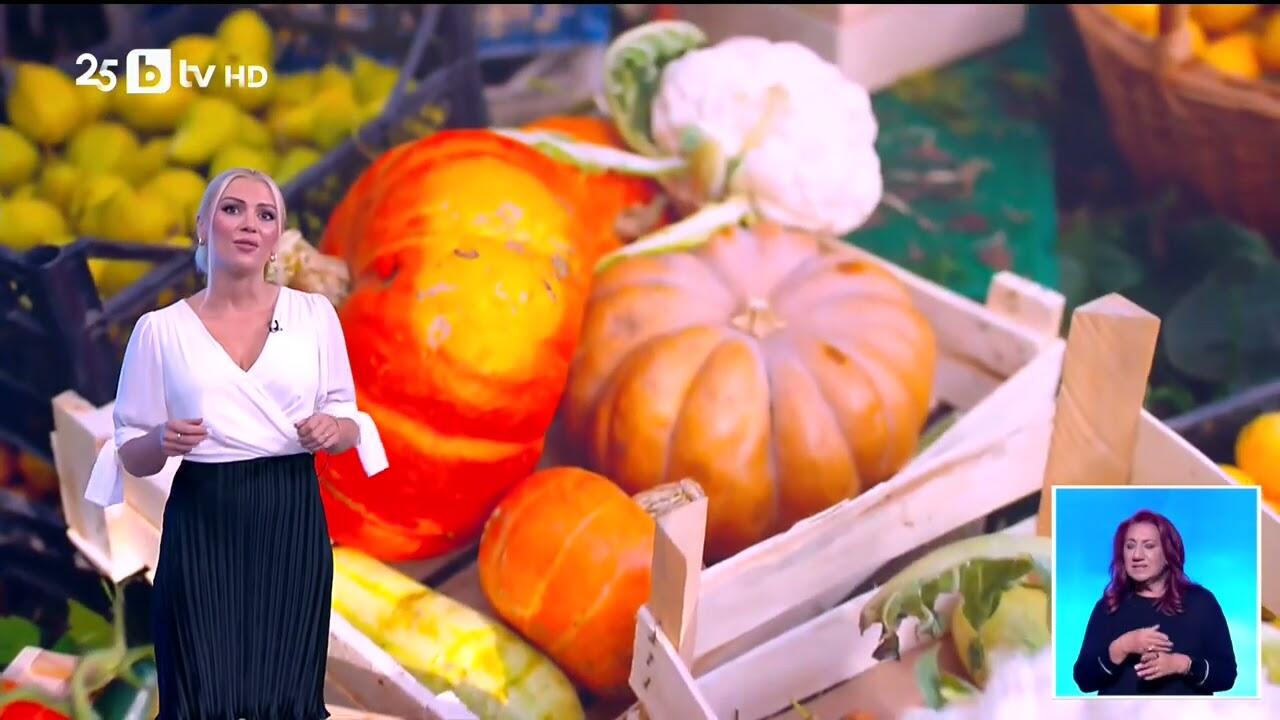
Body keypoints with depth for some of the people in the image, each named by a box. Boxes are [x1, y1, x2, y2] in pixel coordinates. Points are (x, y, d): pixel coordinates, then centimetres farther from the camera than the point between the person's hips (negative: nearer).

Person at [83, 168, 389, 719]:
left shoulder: (315, 313, 3)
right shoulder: (160, 328, 0)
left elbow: (346, 418, 10)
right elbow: (130, 454, 4)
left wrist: (334, 431, -12)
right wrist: (163, 442, -17)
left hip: (293, 521, 1)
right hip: (203, 525, -1)